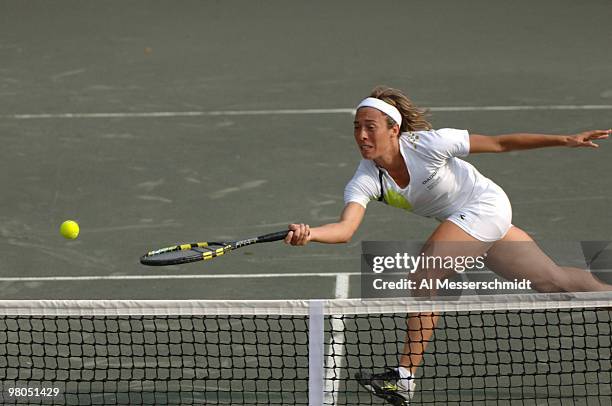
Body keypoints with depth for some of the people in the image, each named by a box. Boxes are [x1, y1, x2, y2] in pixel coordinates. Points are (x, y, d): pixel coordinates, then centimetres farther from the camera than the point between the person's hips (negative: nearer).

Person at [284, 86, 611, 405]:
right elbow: (345, 229, -31)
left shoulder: (428, 143, -27)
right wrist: (308, 233, -52)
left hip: (487, 203, -6)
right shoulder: (365, 181, -15)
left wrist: (566, 140, -14)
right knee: (552, 280, 18)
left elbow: (499, 143, -17)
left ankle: (405, 376, -21)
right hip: (461, 219, 6)